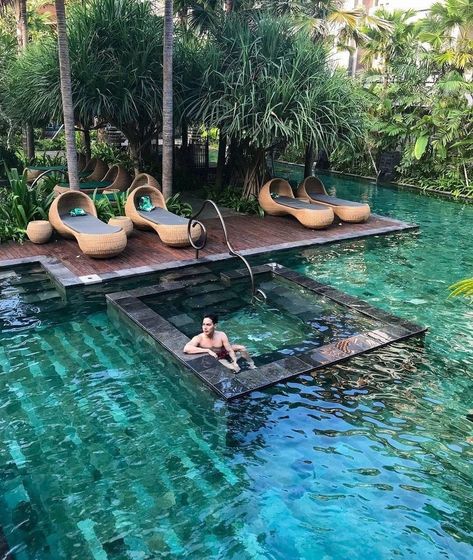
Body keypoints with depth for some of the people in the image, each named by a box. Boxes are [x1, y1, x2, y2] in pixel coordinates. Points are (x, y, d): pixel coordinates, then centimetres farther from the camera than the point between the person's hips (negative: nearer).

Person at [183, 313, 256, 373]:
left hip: (224, 352, 3)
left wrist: (234, 362, -33)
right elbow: (186, 349, -53)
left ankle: (252, 365, 25)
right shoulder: (199, 338, -35)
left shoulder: (221, 335, -26)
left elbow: (230, 350, -16)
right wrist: (208, 350, -51)